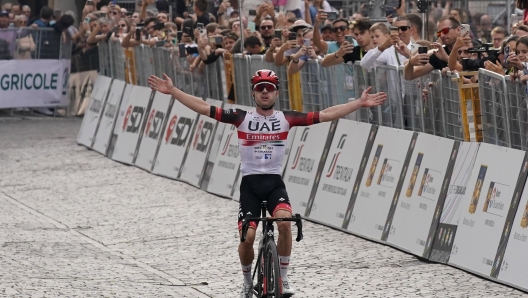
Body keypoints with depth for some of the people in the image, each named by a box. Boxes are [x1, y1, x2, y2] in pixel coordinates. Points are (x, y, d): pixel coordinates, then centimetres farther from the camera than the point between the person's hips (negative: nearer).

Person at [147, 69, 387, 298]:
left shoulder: (286, 119, 2)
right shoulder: (241, 117, -1)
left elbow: (326, 115, -1)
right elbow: (203, 108, -5)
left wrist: (360, 103, -6)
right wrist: (172, 91, -12)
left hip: (275, 183, 0)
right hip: (250, 184, 0)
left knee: (285, 221, -27)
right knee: (247, 236, -11)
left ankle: (283, 278, -11)